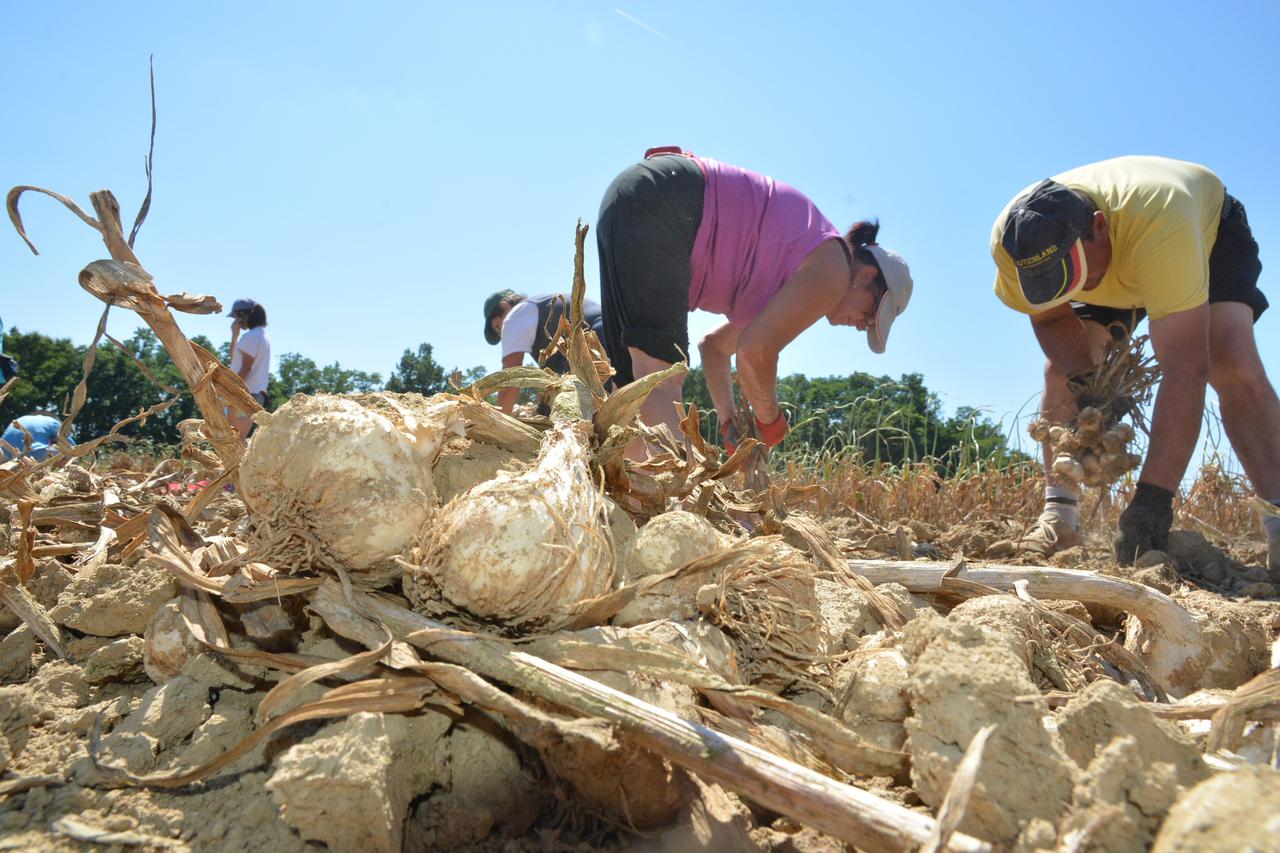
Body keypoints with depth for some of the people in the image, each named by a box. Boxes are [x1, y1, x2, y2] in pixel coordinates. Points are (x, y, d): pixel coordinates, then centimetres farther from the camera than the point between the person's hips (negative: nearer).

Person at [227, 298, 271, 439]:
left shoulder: (250, 337, -13)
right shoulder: (263, 335, 17)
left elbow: (246, 368, -20)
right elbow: (235, 359, 22)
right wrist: (235, 335, 13)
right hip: (257, 394, 10)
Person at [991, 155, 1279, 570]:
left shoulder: (1159, 223, -48)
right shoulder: (1011, 242, -34)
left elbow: (1184, 370, -50)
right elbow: (1049, 316, -14)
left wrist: (1153, 496, -53)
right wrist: (1082, 378, -34)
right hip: (1113, 266, 4)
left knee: (1234, 367, -27)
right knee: (1062, 373, -10)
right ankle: (1059, 514, -3)